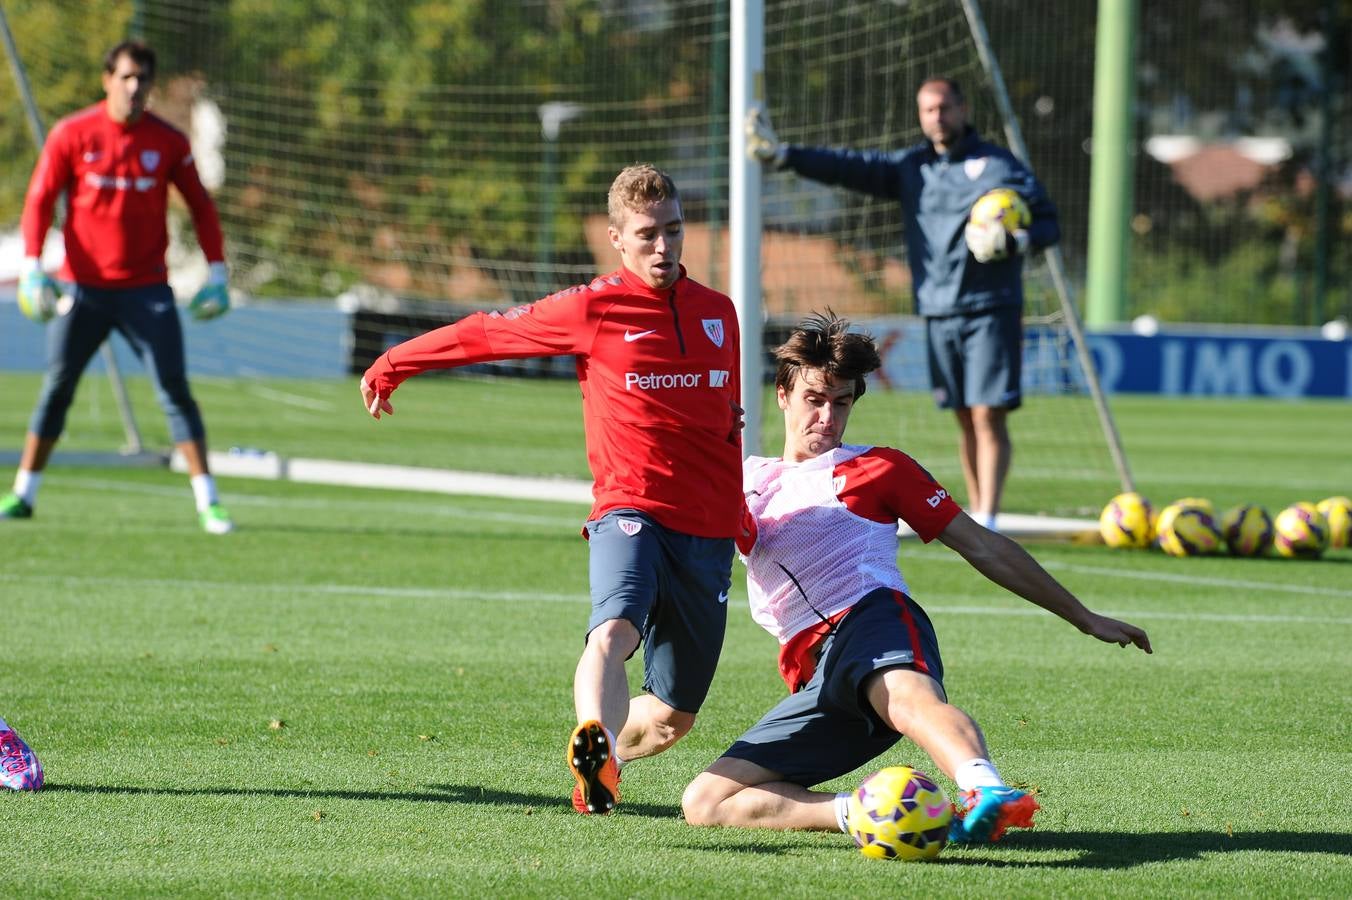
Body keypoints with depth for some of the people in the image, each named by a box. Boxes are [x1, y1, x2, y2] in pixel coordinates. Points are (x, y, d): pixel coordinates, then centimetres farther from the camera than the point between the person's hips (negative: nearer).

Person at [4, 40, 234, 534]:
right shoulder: (71, 134, -2)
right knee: (56, 388, 4)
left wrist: (216, 274, 1)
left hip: (147, 289, 0)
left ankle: (208, 503, -6)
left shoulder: (168, 142, 1)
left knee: (175, 390, -6)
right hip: (83, 288, 0)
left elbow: (201, 206, 8)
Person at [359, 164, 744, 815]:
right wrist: (391, 366, 18)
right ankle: (595, 747, -58)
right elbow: (483, 333, 9)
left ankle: (602, 759, 34)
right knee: (613, 632, -36)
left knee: (673, 717, 6)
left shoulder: (718, 313, 13)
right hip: (631, 510, -4)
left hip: (707, 530, 5)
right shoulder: (595, 309, -1)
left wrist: (738, 516, 28)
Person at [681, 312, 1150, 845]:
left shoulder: (877, 467, 22)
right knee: (705, 802, -17)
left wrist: (1084, 618, 18)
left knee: (911, 699, -41)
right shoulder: (747, 480, 29)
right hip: (812, 677, 4)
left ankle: (987, 797, -71)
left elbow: (983, 547, 20)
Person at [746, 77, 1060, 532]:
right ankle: (975, 514, 17)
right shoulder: (910, 167, 13)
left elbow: (1048, 224, 1)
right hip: (938, 312, 4)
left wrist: (1017, 241, -19)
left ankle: (987, 522, -14)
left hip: (991, 310, -4)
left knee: (988, 416, -11)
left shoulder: (999, 165, 1)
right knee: (965, 419, 9)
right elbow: (850, 167, 5)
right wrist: (782, 154, -4)